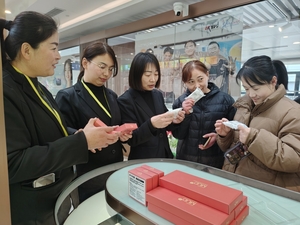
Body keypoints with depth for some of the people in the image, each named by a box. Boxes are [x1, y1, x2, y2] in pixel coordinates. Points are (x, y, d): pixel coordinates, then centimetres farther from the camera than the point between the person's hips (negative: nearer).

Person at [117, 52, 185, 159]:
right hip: (142, 161, -5)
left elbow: (164, 126, 10)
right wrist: (151, 124, -32)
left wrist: (173, 121, -11)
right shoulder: (125, 100, -16)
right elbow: (131, 139, -17)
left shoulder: (158, 95, 1)